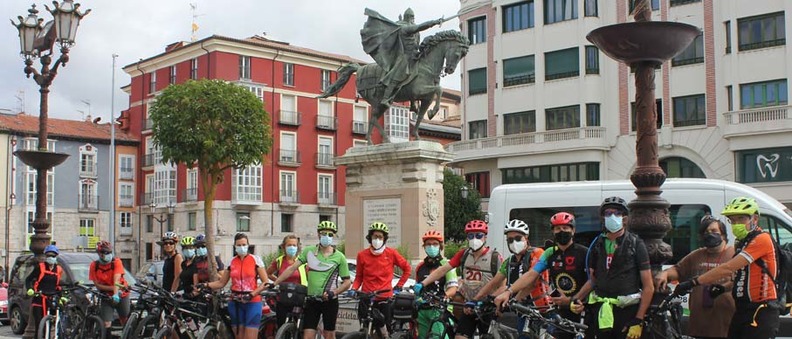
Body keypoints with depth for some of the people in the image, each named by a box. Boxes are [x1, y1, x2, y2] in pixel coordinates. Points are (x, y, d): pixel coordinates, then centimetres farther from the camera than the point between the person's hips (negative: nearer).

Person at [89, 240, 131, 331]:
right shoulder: (94, 265, -9)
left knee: (125, 321, 7)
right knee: (106, 324, -11)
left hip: (121, 295, -1)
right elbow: (97, 285, -11)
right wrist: (113, 288, -23)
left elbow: (116, 281, -27)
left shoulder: (116, 262, -15)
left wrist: (116, 295, -42)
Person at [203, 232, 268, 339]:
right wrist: (206, 285, -4)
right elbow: (221, 282, 11)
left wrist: (251, 295, -14)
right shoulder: (231, 262, 9)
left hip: (252, 302, -3)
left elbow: (265, 282, -3)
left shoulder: (255, 259, 0)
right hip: (236, 303, 3)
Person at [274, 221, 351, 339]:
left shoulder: (339, 257, -3)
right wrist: (274, 283, -6)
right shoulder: (309, 251, 3)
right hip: (312, 301, 2)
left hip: (330, 301, -1)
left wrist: (333, 292, -17)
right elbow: (292, 268, 1)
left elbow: (347, 282, -1)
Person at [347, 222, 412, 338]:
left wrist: (398, 286, 7)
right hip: (366, 299, 1)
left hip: (385, 299, -1)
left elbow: (407, 268, 10)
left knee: (385, 331, 0)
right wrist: (353, 289, -6)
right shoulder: (362, 255, 1)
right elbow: (359, 277, 10)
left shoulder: (391, 253, -1)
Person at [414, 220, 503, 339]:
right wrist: (422, 284, -15)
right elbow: (443, 269, -5)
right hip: (469, 308, 4)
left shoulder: (494, 257, -11)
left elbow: (502, 286, -12)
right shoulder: (463, 255, 1)